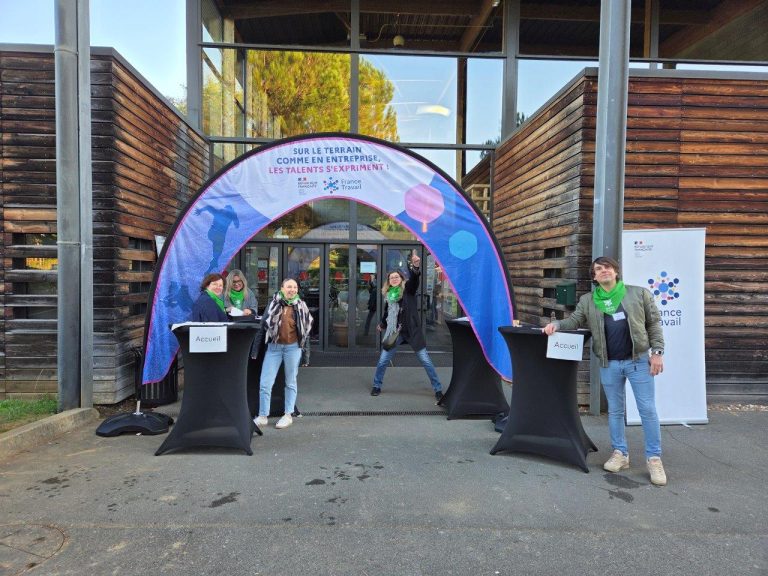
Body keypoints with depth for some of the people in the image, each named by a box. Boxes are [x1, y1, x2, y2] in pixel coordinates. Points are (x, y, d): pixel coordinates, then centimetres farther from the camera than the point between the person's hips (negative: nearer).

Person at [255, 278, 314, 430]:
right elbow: (265, 322, -4)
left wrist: (303, 340, 12)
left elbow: (308, 323, 14)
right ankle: (263, 416, 12)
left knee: (290, 382, 11)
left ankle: (288, 415, 21)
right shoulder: (274, 302, 1)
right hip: (274, 346, 0)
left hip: (293, 347, 0)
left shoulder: (301, 305, 2)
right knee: (265, 383, -1)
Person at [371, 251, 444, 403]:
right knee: (383, 360, 5)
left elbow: (414, 280, -27)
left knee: (425, 360, 0)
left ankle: (438, 389, 11)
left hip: (412, 331, -3)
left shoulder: (408, 289, -4)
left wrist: (415, 267, -46)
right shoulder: (388, 295, 7)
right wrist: (382, 324, 37)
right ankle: (376, 386, 28)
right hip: (394, 332, 4)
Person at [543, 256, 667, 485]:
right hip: (609, 364, 2)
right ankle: (620, 453, 26)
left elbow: (654, 323, 2)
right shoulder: (587, 301, 4)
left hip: (638, 361, -1)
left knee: (648, 410, 2)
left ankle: (654, 458, 15)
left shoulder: (639, 293, 0)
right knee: (614, 410, 12)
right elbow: (573, 321, 7)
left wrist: (657, 351, -5)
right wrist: (556, 324, -14)